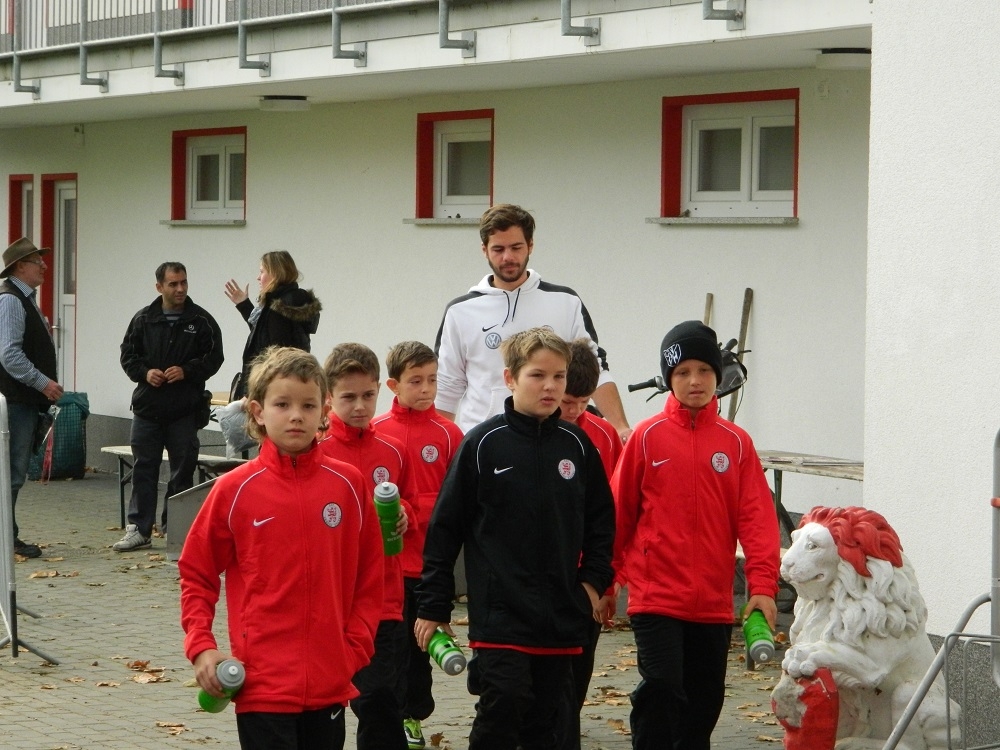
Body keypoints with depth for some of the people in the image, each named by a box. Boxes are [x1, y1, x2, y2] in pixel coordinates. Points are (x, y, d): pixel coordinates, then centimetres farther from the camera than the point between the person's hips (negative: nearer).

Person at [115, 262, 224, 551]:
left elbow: (214, 357, -1)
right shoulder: (143, 319, 5)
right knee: (143, 468, 2)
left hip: (185, 410, -1)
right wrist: (145, 372, -9)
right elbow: (128, 355, 10)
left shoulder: (201, 320, 0)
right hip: (147, 407, 1)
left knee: (183, 470, 5)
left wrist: (186, 371, -15)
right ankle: (139, 529, 6)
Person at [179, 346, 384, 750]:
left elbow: (369, 577, 9)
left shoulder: (348, 485, 2)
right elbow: (195, 574, 5)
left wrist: (355, 648, 1)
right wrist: (201, 647, -6)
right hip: (262, 682, -3)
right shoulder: (235, 489, -3)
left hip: (329, 682, 3)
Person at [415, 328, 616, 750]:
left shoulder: (577, 445, 5)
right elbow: (445, 526, -2)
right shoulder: (483, 444, -5)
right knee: (502, 705, -14)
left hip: (561, 615, 4)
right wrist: (433, 606, -3)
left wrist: (594, 580, 5)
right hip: (498, 610, -4)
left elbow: (601, 520, 16)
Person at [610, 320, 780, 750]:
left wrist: (763, 584, -9)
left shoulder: (736, 443, 4)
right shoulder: (647, 437, -2)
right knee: (661, 687, -14)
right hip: (655, 595, -3)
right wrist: (609, 574, 6)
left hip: (714, 601, 3)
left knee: (705, 700, 10)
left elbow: (757, 517, 0)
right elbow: (620, 511, 3)